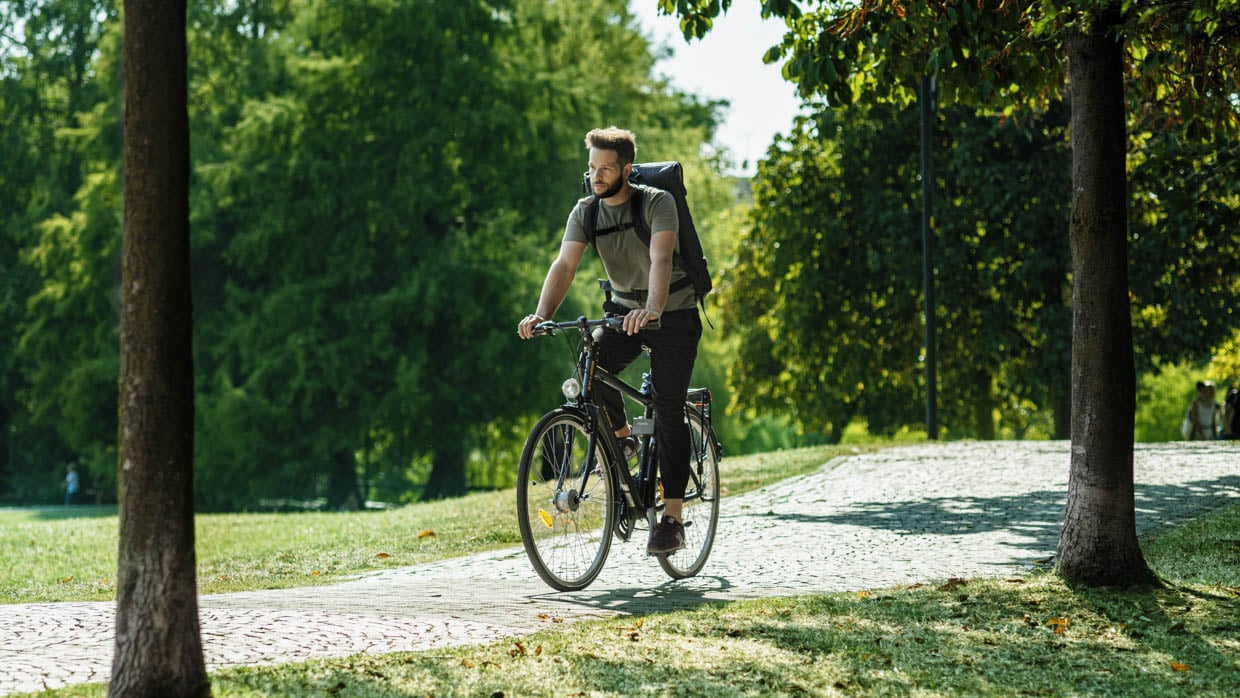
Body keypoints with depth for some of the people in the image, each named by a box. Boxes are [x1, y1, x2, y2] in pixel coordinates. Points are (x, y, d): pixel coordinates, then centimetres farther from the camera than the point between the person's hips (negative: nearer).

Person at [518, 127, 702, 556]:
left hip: (673, 315, -4)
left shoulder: (657, 203, -20)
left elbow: (661, 259, -36)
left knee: (668, 411, -12)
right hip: (623, 309, 4)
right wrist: (542, 314, -37)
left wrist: (652, 309, -55)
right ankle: (621, 436, 7)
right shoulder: (585, 211, -7)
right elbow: (564, 265, -18)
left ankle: (671, 520, -9)